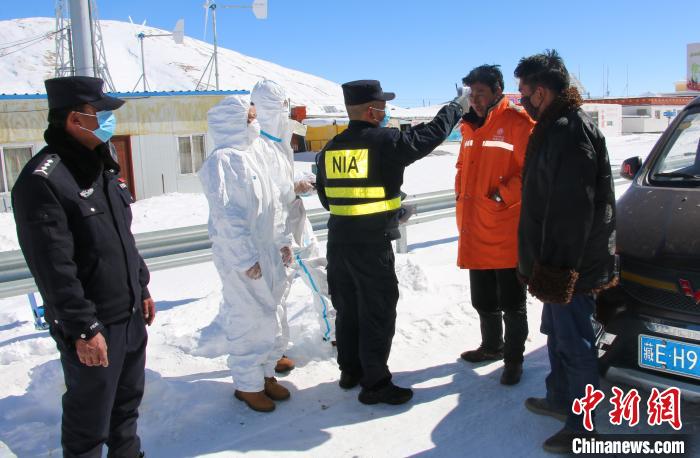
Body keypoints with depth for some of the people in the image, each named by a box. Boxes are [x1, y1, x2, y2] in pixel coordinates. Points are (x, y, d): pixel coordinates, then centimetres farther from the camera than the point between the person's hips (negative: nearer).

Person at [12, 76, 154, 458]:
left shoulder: (101, 165, 9)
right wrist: (83, 329, -19)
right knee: (91, 416, 8)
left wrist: (142, 289, 18)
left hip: (131, 314, 8)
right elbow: (54, 269, -22)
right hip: (92, 328, -8)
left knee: (128, 398, 23)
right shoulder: (42, 180, -20)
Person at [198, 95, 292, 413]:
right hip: (239, 256, -9)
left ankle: (265, 373, 32)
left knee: (267, 313, 16)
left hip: (265, 250, 9)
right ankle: (247, 384, 17)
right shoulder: (221, 160, -15)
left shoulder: (253, 154, 12)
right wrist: (246, 257, -18)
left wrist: (280, 241, 17)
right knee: (248, 317, 0)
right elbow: (225, 214, -19)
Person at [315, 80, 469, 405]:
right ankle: (375, 384, 15)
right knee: (377, 314, 5)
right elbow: (431, 134, -5)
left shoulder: (330, 149, 6)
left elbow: (326, 198, 13)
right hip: (372, 247, -7)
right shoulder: (386, 141, -13)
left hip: (338, 243, 7)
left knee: (348, 309, 19)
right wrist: (458, 105, 12)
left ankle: (350, 370, 33)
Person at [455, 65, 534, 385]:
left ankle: (513, 358, 22)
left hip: (506, 233, -7)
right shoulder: (470, 127, 13)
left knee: (511, 303, 7)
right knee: (483, 300, 20)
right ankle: (491, 346, 39)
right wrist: (461, 196, 13)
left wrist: (502, 195, -19)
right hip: (475, 233, 8)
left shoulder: (517, 123, -10)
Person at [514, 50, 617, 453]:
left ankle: (582, 427, 15)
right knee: (558, 335, 22)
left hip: (572, 267, -11)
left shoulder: (570, 132, -21)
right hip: (559, 262, 11)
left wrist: (556, 270, -26)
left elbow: (572, 211, -27)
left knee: (575, 344, 1)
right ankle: (561, 400, 40)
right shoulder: (557, 126, 12)